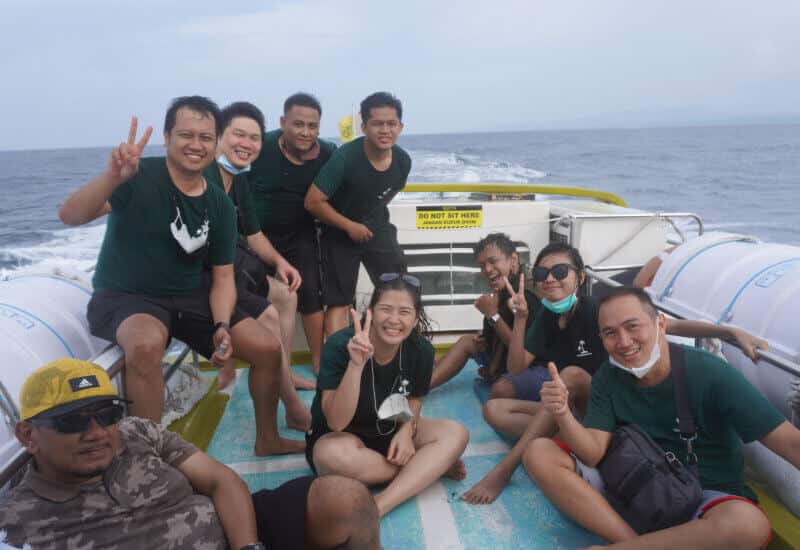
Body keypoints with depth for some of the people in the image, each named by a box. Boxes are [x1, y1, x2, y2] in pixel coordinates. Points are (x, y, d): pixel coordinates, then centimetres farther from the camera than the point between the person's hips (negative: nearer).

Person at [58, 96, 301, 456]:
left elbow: (223, 277, 4)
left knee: (268, 348, -4)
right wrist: (113, 177, -47)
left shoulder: (219, 205, 1)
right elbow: (70, 216, -28)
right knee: (147, 343, -39)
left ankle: (268, 438, 20)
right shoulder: (140, 177, -15)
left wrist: (222, 327, -14)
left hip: (189, 296, 5)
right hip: (124, 297, -5)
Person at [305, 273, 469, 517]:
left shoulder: (421, 350, -14)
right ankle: (432, 466, -15)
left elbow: (414, 398, 5)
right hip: (337, 437, -3)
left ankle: (378, 508, -27)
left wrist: (406, 430, -17)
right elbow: (337, 423, -30)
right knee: (334, 454, -38)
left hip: (390, 432, 4)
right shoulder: (339, 346, -26)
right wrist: (356, 365, -43)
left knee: (456, 433, -17)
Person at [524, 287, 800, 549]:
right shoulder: (608, 378, -4)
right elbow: (593, 454, -12)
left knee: (747, 523, -38)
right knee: (539, 453, -15)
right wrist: (563, 415, -32)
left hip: (707, 495, -3)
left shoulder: (710, 373, -16)